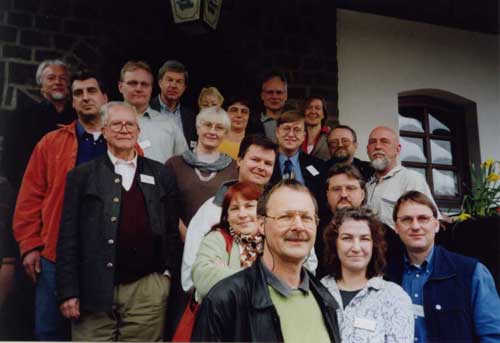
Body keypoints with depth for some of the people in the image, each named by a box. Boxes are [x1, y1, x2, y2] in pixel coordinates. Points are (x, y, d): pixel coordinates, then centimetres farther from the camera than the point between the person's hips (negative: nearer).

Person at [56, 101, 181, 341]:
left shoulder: (159, 174, 9)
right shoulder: (82, 175, 4)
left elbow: (172, 229, 12)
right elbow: (68, 237, 1)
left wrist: (168, 273, 4)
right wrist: (68, 292, -4)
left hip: (147, 288, 2)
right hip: (95, 290, -1)